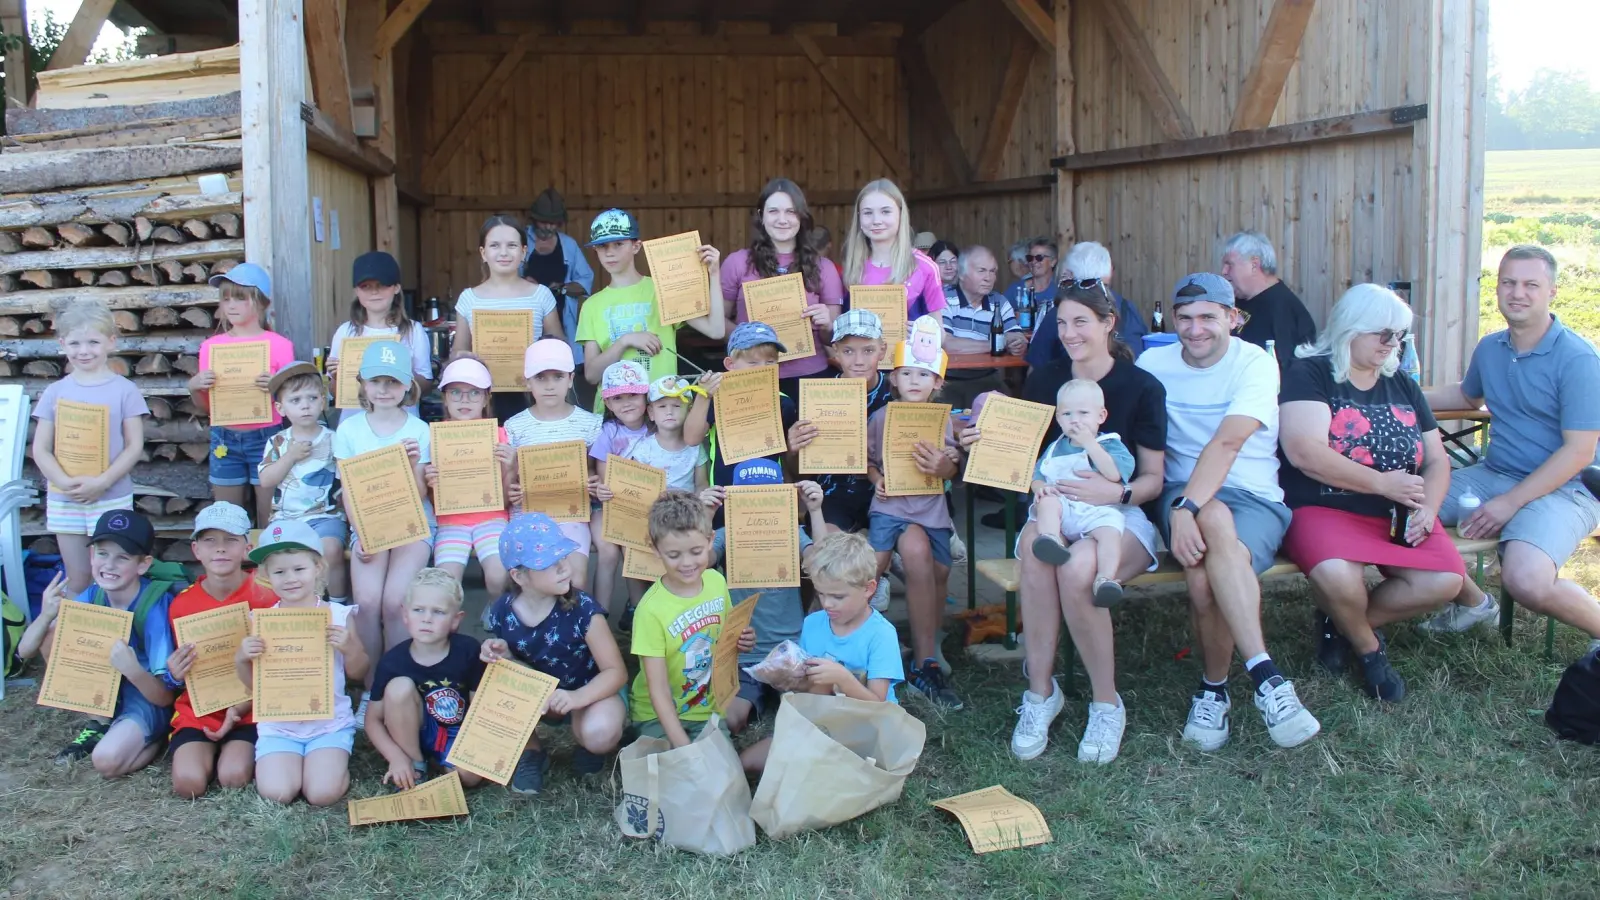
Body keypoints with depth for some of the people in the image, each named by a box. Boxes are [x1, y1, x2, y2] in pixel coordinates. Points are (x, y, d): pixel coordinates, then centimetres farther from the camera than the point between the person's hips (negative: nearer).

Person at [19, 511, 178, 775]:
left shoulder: (155, 607, -26)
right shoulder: (92, 596, -11)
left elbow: (165, 696, -25)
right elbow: (25, 651, -7)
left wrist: (134, 671, -46)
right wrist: (46, 615, -27)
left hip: (149, 698, -7)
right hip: (106, 692, 7)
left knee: (107, 760, -32)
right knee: (52, 637, -12)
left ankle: (157, 737, 1)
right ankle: (100, 723, 1)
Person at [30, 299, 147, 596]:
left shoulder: (124, 390, -4)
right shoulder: (55, 392, 3)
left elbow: (134, 446, -6)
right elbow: (40, 450, 2)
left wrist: (101, 482, -16)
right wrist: (64, 482, -15)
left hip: (112, 499, -2)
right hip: (64, 501, 2)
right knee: (77, 580, 11)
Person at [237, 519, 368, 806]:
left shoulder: (337, 615, -4)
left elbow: (358, 673, 4)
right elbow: (252, 682, 8)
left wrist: (350, 647, -16)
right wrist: (241, 659, -12)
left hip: (330, 723, -1)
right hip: (278, 725, 2)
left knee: (323, 794, -18)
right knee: (276, 794, -17)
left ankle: (337, 764, 14)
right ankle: (286, 762, 15)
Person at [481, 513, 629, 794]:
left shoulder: (582, 609, -25)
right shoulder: (502, 612, -15)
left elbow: (616, 672, -20)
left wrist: (577, 697, -38)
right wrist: (502, 657, -21)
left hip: (589, 692, -3)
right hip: (541, 696, 3)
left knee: (599, 733, -35)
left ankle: (584, 743, 5)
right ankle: (530, 752, -1)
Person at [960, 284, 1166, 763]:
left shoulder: (1142, 387, -1)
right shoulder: (1043, 380, 8)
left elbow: (1153, 479, 1)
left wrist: (1116, 492, -21)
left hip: (1120, 515, -3)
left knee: (1077, 567, -37)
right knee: (1035, 545, -36)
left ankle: (1106, 702, -17)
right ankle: (1040, 691, -23)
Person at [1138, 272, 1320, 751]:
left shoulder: (1255, 362, -3)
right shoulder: (1153, 364, 10)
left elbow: (1227, 442, -18)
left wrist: (1188, 508, -31)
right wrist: (1183, 508, -12)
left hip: (1254, 497, -2)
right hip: (1184, 496, 2)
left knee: (1206, 579, -35)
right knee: (1216, 521, -35)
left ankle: (1213, 690, -18)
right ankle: (1266, 676, -31)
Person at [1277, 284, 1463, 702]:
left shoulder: (1403, 387, 19)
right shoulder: (1310, 374, -2)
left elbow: (1437, 460, 18)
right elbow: (1304, 452, -16)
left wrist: (1428, 507, -4)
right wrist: (1382, 483, -15)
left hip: (1399, 517, 6)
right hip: (1324, 509, -6)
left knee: (1445, 580, -22)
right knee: (1337, 577, -37)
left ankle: (1342, 624, 5)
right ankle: (1368, 647, 0)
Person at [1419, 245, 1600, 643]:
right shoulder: (1489, 349, 7)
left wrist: (1511, 502, -21)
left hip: (1561, 488, -7)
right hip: (1494, 474, 7)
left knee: (1525, 580, -33)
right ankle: (1472, 602, 16)